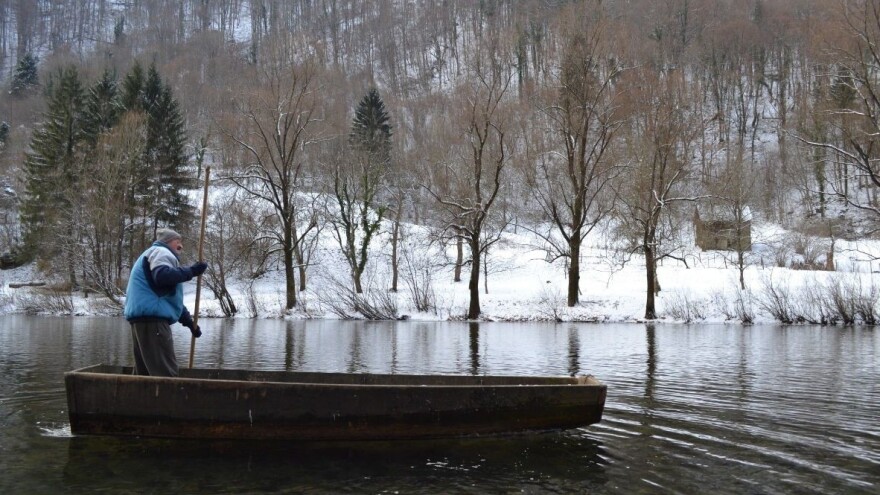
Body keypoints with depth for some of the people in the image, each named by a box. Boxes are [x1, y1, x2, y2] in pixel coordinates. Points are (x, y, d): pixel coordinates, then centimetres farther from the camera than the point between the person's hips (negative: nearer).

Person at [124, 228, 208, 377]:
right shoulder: (161, 252, 1)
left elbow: (170, 298, 34)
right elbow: (162, 276, -24)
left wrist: (189, 322, 30)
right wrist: (191, 271, -15)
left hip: (143, 317, 11)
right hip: (152, 317, -11)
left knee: (145, 373, 12)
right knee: (166, 374, -15)